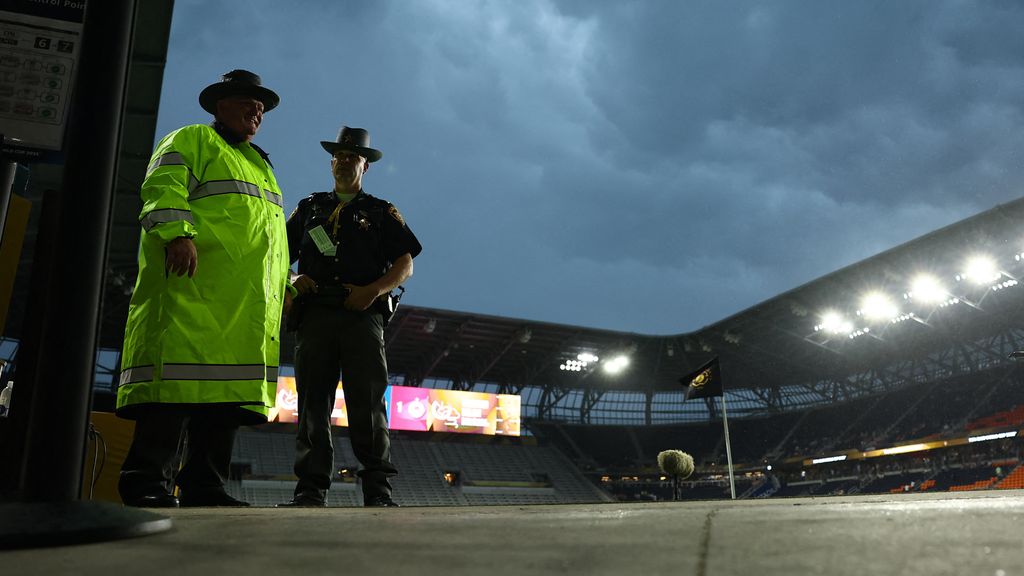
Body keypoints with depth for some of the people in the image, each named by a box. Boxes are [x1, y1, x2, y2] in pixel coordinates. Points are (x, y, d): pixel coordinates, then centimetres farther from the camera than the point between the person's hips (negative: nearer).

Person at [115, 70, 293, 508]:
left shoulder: (260, 164, 35)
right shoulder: (193, 140, 13)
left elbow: (272, 235, 34)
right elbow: (163, 187, -5)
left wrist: (285, 288, 25)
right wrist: (177, 233, -23)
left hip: (251, 303, 7)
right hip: (194, 281, -7)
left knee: (228, 390, 1)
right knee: (179, 377, -14)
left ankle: (204, 487, 3)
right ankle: (148, 482, -10)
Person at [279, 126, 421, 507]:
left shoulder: (382, 212, 19)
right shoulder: (308, 208, 25)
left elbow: (405, 265, 9)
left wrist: (372, 291, -9)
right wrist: (291, 280, -1)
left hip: (363, 316, -2)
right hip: (314, 315, 3)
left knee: (368, 404, -10)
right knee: (313, 404, -2)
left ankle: (378, 490, -9)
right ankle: (310, 490, 0)